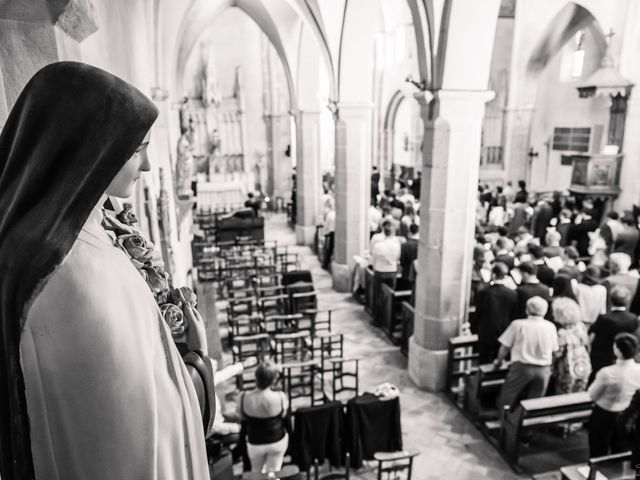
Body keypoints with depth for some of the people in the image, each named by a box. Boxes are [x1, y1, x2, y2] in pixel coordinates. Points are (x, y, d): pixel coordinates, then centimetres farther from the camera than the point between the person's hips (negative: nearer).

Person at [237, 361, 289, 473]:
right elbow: (283, 415, -8)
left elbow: (242, 416, -5)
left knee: (256, 472, 26)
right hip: (278, 441, -1)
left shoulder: (244, 398, -25)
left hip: (255, 443, 1)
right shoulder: (280, 397, -27)